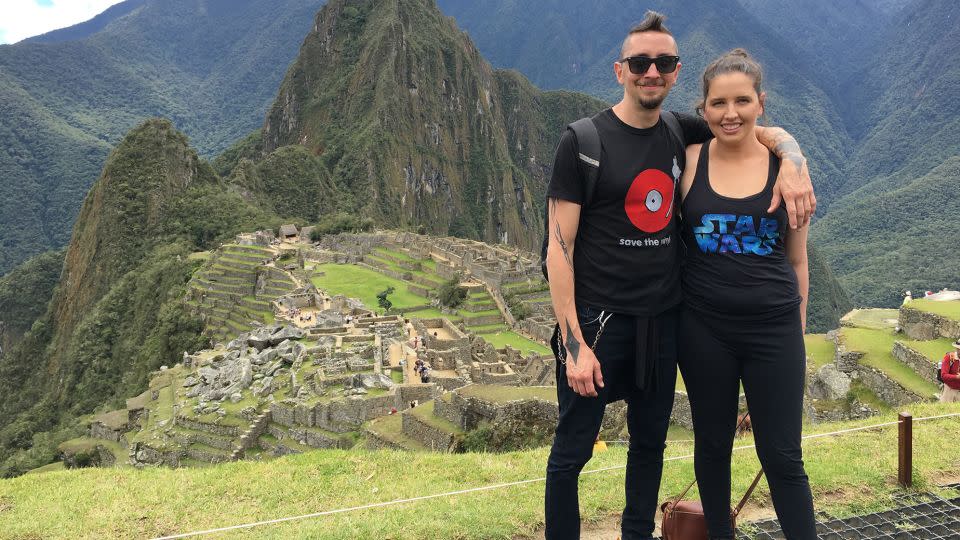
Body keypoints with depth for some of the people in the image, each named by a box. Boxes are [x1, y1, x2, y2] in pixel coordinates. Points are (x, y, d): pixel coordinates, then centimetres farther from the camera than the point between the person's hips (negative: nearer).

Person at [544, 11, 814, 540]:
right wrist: (573, 343, -18)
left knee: (650, 442, 19)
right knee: (571, 451, 3)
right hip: (598, 319, -5)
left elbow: (767, 131, 17)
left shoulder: (682, 134, 5)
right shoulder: (583, 143, -10)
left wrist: (793, 161, -8)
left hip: (663, 319, 5)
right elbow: (559, 247, -13)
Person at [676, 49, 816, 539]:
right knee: (712, 444, 14)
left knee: (782, 456, 4)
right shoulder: (689, 160, -2)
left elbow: (797, 260, 7)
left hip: (773, 329, 0)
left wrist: (797, 332, 10)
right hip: (704, 328, 1)